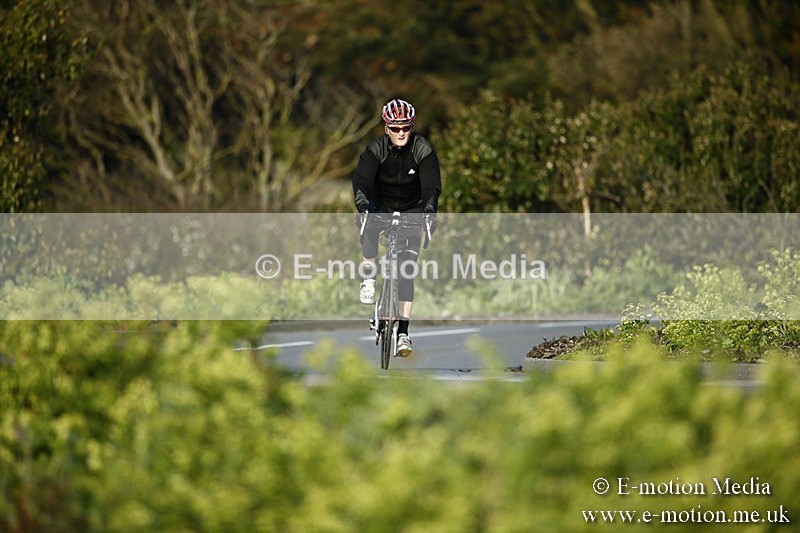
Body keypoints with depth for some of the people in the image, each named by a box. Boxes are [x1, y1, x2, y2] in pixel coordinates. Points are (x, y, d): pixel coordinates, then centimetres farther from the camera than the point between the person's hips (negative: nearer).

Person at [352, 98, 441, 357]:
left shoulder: (423, 150, -17)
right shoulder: (376, 149, -16)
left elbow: (432, 185, -25)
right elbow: (361, 180, -26)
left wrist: (429, 211, -43)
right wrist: (362, 207, -45)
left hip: (412, 211, 0)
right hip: (382, 206, 0)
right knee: (370, 225, -37)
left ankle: (402, 332, -8)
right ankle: (369, 275, -16)